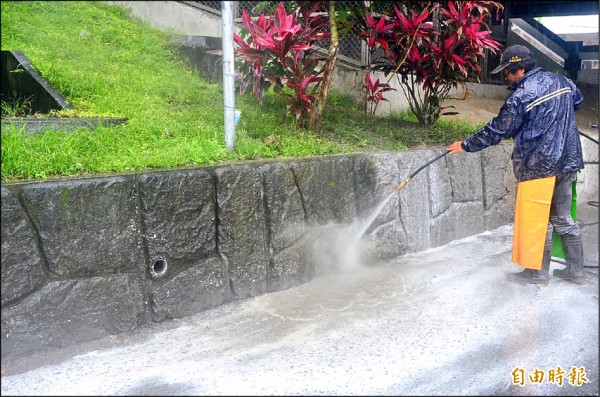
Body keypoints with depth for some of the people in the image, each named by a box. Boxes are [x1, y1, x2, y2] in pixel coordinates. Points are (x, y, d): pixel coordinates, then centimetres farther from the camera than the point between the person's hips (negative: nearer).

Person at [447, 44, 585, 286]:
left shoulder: (521, 96, -16)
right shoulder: (561, 81, 7)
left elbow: (497, 131, -12)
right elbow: (577, 100, 27)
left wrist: (467, 146, -1)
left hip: (538, 165, -8)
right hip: (567, 161, 8)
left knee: (535, 220, 3)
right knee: (562, 218, 17)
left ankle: (537, 272, 13)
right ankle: (575, 270, 24)